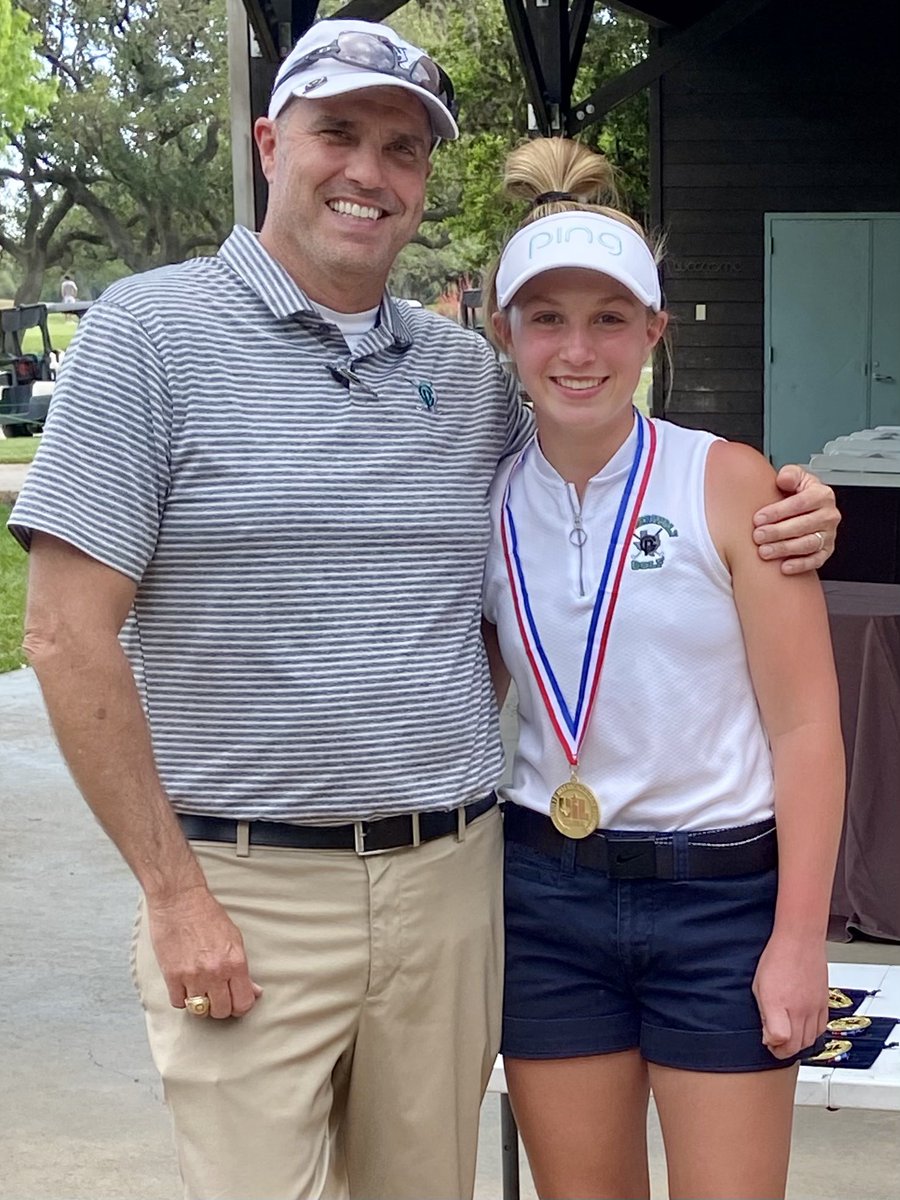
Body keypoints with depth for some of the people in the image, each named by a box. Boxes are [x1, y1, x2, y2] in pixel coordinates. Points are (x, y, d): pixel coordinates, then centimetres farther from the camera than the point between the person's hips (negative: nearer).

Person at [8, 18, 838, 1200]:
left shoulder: (468, 370, 9)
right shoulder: (153, 330, -5)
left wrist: (776, 524, 2)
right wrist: (173, 891, -11)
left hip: (452, 879, 5)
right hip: (248, 889, -4)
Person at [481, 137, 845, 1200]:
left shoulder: (728, 485, -9)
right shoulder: (486, 502, 1)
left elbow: (806, 725, -9)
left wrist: (799, 938, -11)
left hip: (722, 890, -3)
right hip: (546, 893, 3)